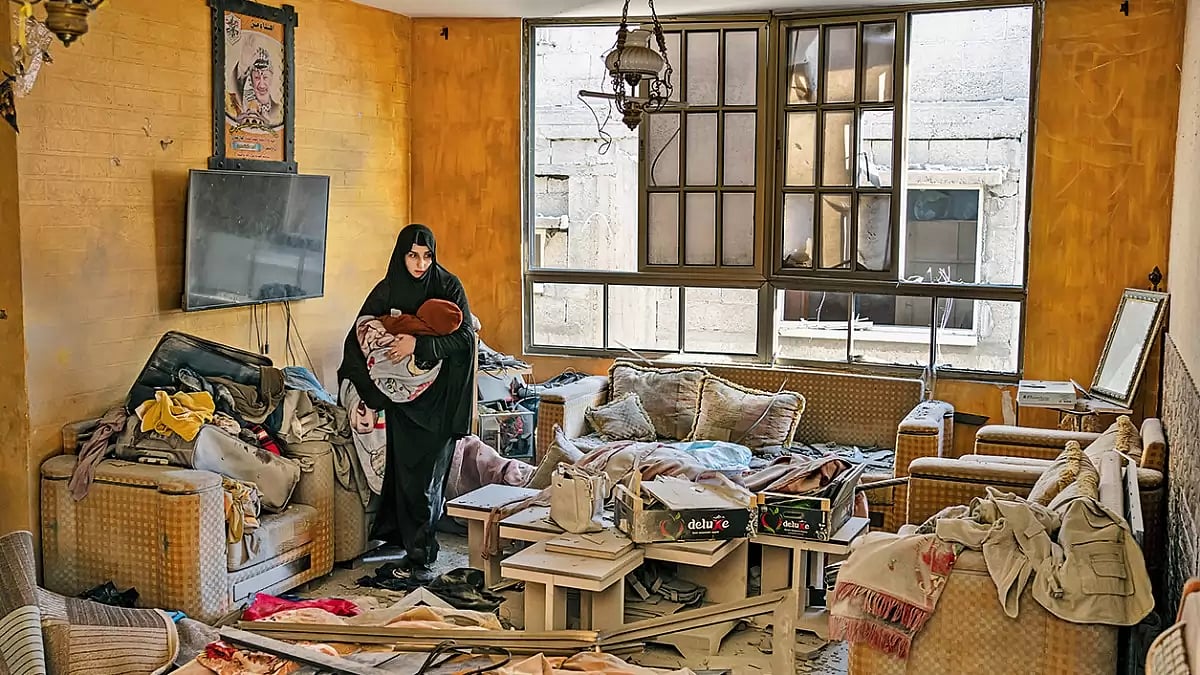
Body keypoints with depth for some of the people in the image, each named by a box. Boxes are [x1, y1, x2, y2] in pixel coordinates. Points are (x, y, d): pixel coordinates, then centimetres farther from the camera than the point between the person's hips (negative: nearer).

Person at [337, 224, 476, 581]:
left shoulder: (448, 287, -5)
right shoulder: (387, 291, 1)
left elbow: (465, 337, -13)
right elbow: (357, 338, 2)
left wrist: (419, 344, -23)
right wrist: (366, 390, -8)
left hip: (440, 396, -2)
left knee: (430, 474, -2)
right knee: (406, 471, 2)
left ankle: (421, 553, 8)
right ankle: (416, 549, 13)